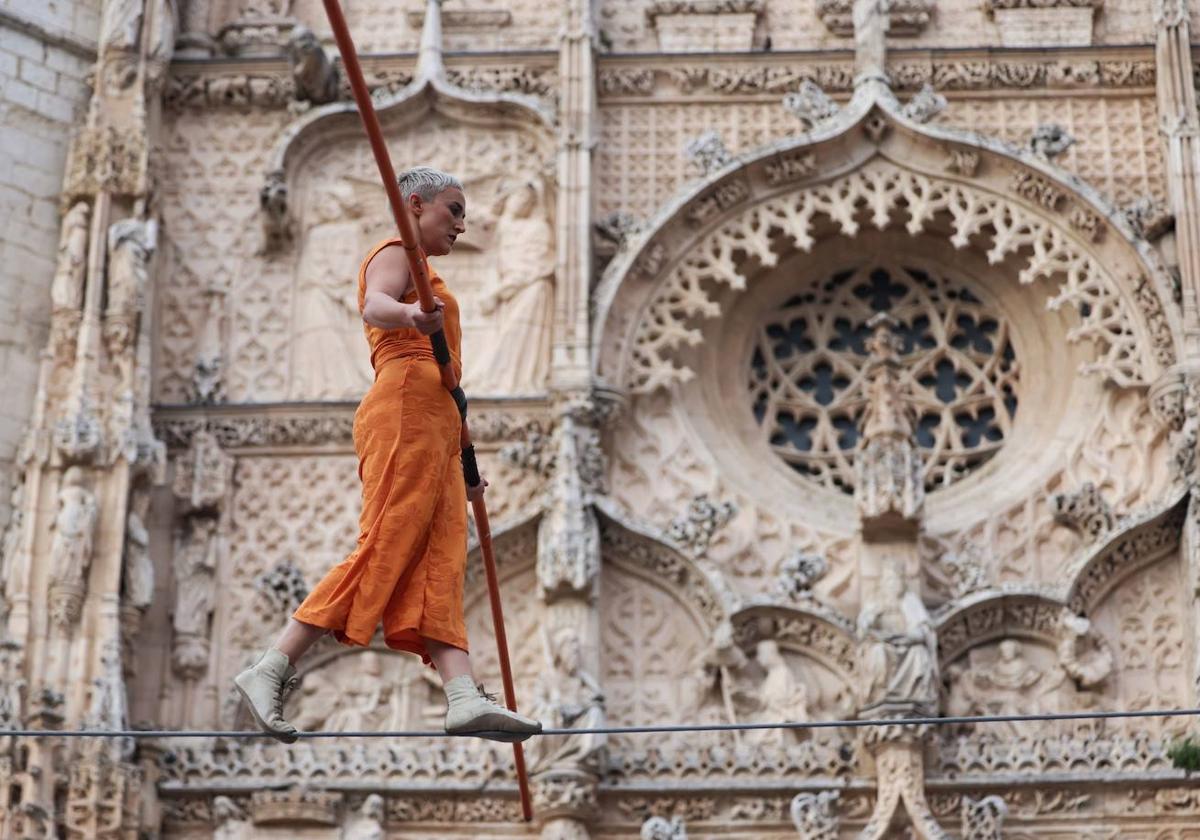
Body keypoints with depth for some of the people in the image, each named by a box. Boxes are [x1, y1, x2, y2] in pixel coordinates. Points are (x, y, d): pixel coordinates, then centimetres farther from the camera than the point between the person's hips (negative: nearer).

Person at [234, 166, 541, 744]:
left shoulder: (425, 279, 34)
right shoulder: (393, 254, 5)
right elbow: (374, 305, -19)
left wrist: (462, 466, 32)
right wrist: (408, 314, -43)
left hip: (435, 421, 10)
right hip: (405, 410, -10)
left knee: (439, 564, -6)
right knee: (386, 548, -18)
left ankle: (464, 698, -19)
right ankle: (269, 672, -19)